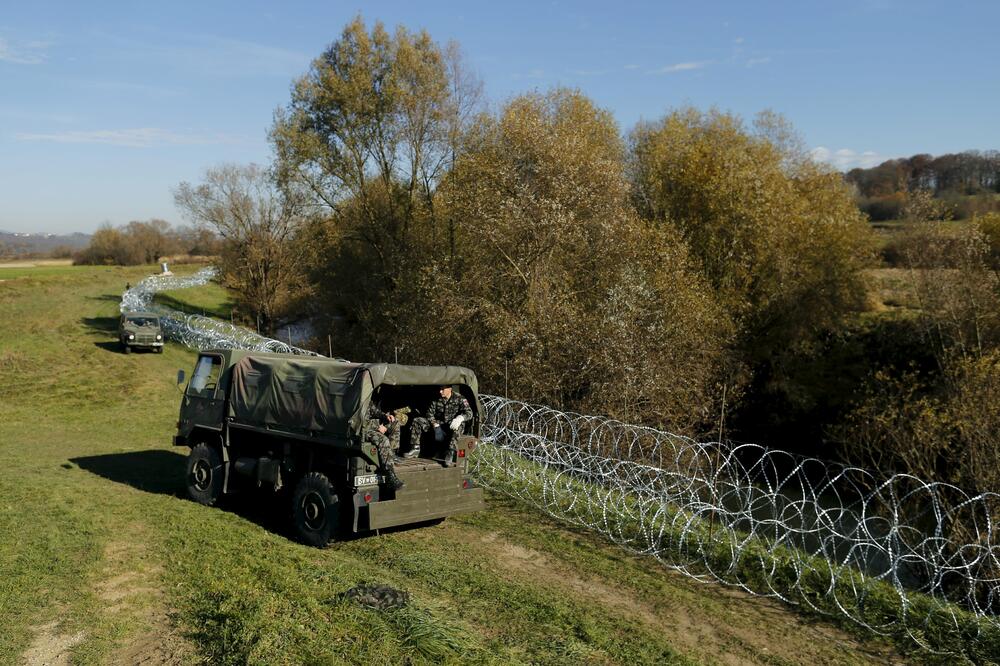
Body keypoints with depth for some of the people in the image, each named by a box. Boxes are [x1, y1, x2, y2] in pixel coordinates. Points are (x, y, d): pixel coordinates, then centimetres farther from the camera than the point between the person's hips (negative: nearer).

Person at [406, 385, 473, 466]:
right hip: (438, 424, 5)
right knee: (416, 421, -7)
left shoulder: (459, 399, -8)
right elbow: (430, 413, 3)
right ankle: (415, 448, -8)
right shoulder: (437, 399, 2)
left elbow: (469, 413, -19)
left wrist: (460, 418, -42)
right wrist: (435, 425, -15)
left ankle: (450, 454, -43)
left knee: (458, 425, -41)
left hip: (451, 426, -4)